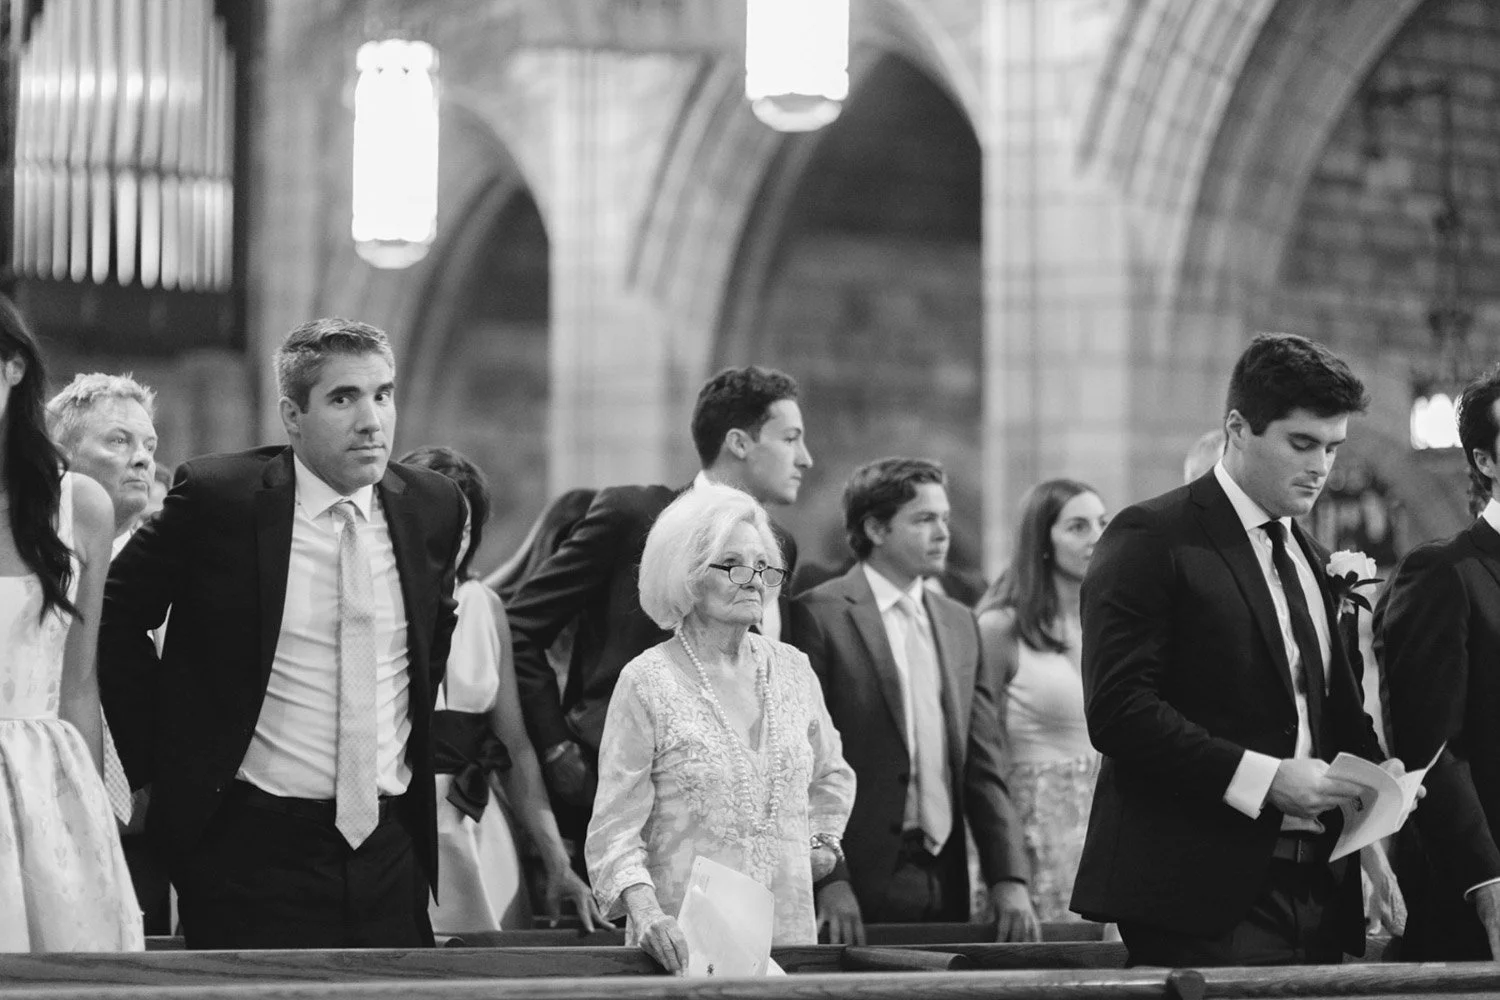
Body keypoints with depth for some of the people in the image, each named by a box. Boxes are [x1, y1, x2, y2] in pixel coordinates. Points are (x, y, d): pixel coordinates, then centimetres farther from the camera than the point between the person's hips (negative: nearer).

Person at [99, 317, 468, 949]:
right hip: (251, 846, -4)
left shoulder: (433, 507, 5)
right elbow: (117, 617, 1)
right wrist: (153, 769, -1)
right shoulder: (217, 496, -8)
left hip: (389, 845, 4)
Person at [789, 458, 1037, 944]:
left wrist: (1009, 879, 3)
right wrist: (828, 878, -14)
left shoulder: (960, 623, 15)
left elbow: (984, 767, 12)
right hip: (859, 885, -5)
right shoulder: (819, 616, -4)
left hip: (946, 884, 5)